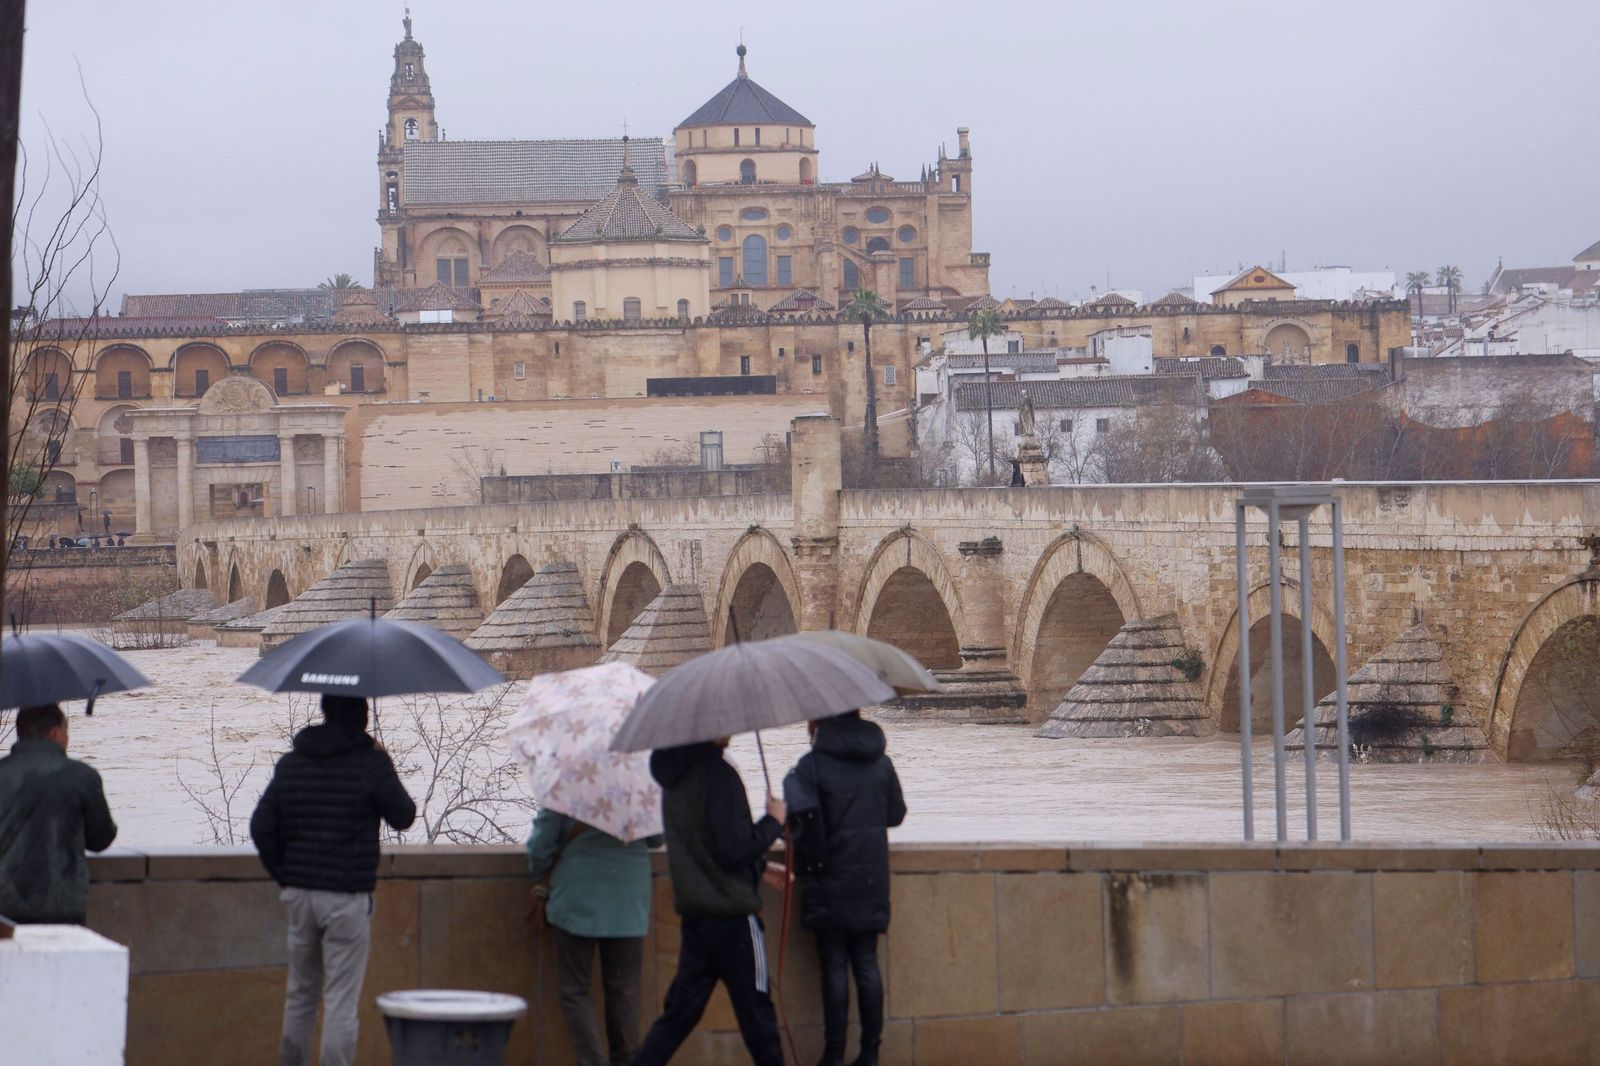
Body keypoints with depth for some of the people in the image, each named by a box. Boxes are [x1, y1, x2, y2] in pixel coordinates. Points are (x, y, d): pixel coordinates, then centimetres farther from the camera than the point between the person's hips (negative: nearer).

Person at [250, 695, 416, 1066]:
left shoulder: (290, 764, 6)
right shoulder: (372, 764, -11)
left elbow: (261, 827, 6)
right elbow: (403, 816, 1)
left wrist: (284, 876, 16)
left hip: (299, 895, 5)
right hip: (346, 897, -5)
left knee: (300, 993, 17)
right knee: (341, 1000, -3)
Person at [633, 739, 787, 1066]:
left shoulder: (676, 775, 10)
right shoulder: (717, 775, -18)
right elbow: (733, 849, -20)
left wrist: (760, 865, 25)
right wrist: (773, 821, -5)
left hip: (693, 913, 8)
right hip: (733, 916, -8)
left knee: (679, 1013, 9)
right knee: (756, 1012, 5)